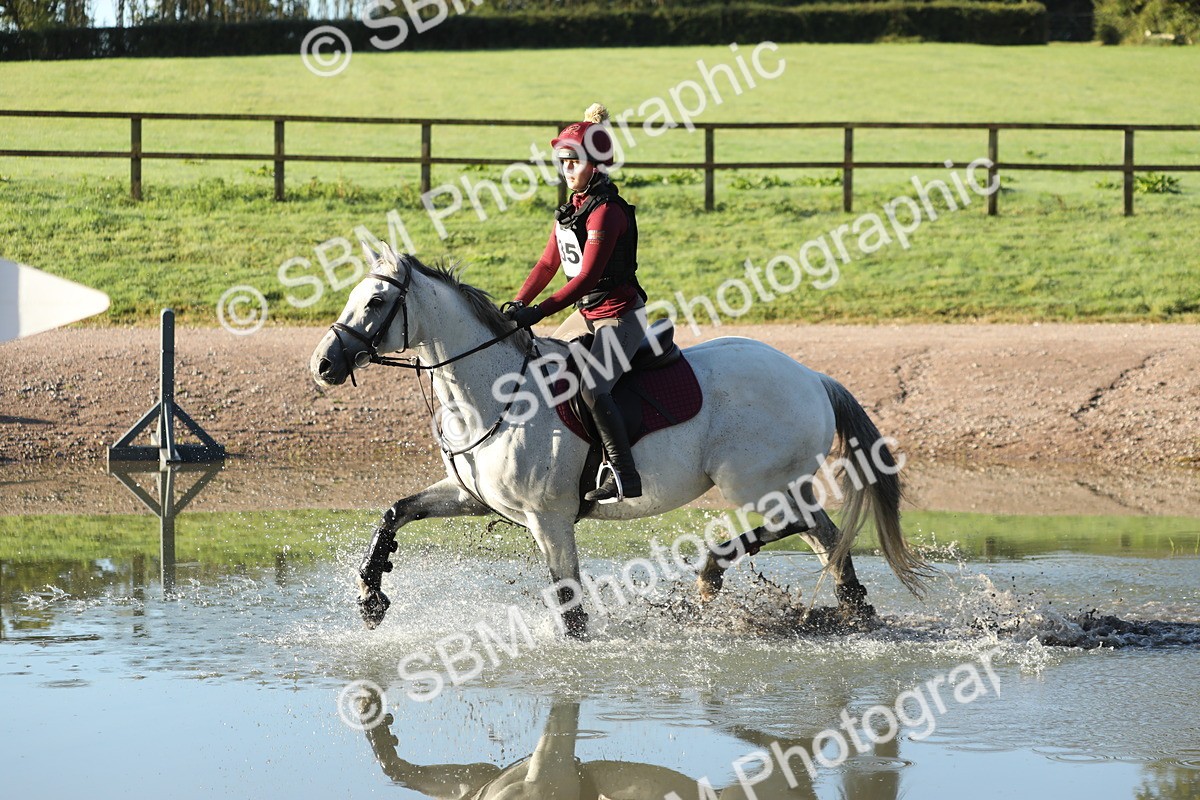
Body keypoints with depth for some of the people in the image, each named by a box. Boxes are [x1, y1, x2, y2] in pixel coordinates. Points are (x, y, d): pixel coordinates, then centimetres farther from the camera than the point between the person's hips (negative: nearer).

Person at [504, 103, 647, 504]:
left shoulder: (607, 211, -20)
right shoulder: (572, 207, 9)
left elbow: (587, 276, -27)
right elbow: (548, 263, 11)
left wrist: (539, 311, -32)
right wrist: (517, 305, -1)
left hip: (620, 312, -10)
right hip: (586, 313, 10)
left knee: (592, 386, -26)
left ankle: (623, 474, -23)